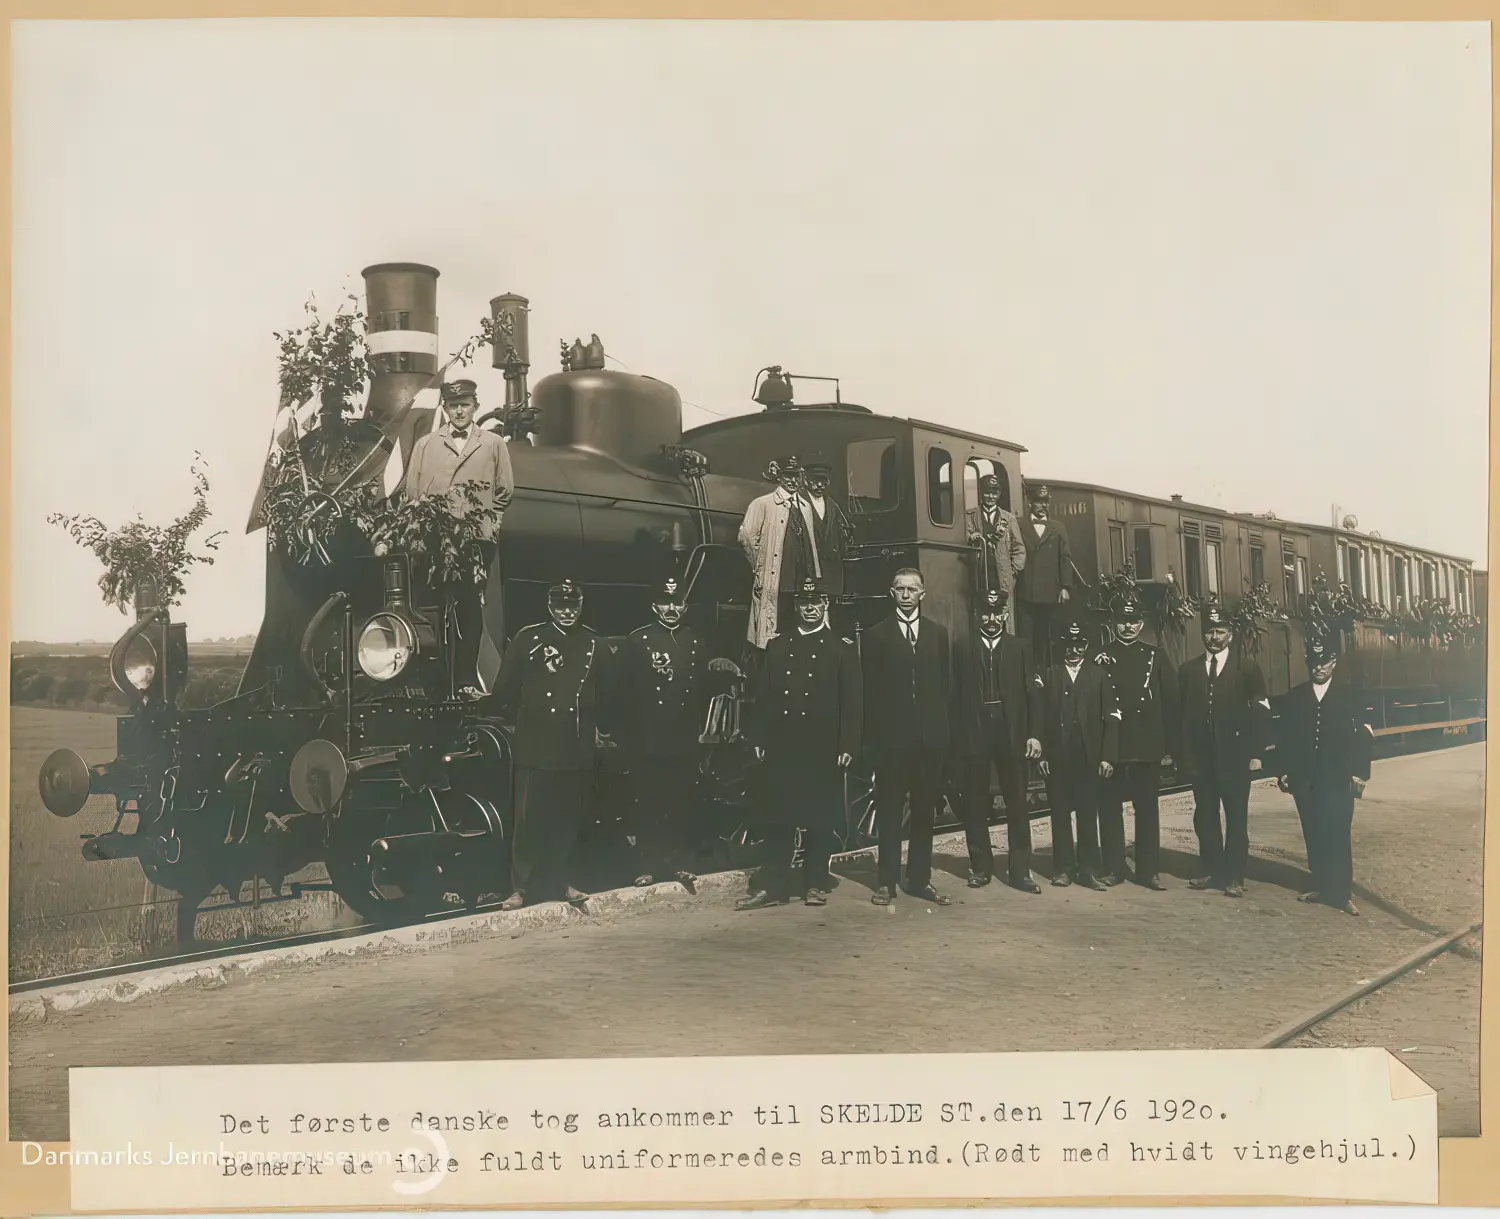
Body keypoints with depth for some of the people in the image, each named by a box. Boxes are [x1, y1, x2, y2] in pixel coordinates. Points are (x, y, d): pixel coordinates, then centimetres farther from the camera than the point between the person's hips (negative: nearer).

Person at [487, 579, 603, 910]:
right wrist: (518, 718, -2)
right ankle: (521, 887, 3)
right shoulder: (527, 638, 2)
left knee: (568, 820, 10)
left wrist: (598, 727, 5)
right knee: (529, 819, -3)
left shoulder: (594, 644, 10)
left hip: (577, 748, 3)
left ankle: (558, 882, 22)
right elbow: (505, 689, 2)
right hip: (535, 746, -3)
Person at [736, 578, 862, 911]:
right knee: (777, 817, 2)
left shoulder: (843, 648, 4)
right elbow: (763, 695, 11)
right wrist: (758, 738, 4)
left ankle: (816, 884, 14)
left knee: (819, 818, 3)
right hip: (781, 746, 3)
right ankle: (772, 886, 6)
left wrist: (848, 745, -8)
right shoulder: (777, 646, 13)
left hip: (823, 748, -2)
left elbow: (852, 702, -1)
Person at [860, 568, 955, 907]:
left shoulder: (938, 633, 10)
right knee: (889, 811, 3)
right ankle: (887, 881, 8)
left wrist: (946, 728, 0)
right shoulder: (876, 636, 3)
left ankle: (920, 879, 15)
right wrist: (872, 733, -6)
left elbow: (947, 684, 8)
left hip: (930, 737, 2)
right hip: (892, 737, -2)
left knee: (925, 811, 7)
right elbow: (869, 689, 0)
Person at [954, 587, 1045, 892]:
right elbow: (956, 694, 1)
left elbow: (1033, 692, 3)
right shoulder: (964, 649, 6)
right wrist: (957, 736, -5)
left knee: (1017, 804, 2)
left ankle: (1020, 869, 7)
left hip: (1012, 735, 0)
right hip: (974, 735, 0)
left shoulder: (1020, 647, 8)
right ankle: (981, 867, 14)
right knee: (975, 804, 5)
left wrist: (1034, 734, -5)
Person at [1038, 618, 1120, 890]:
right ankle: (1063, 868, 12)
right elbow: (1042, 716, 4)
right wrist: (1042, 754, -4)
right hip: (1057, 756, 1)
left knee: (1088, 813, -1)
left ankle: (1088, 869, 5)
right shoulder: (1050, 675, 9)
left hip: (1088, 756, -1)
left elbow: (1111, 717, 2)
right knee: (1060, 813, 5)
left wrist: (1107, 756, -5)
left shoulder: (1099, 674, 7)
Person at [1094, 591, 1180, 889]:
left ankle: (1149, 870, 11)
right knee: (1110, 808, 3)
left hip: (1148, 747, 1)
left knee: (1147, 809, 5)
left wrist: (1169, 747, 2)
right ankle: (1113, 868, 12)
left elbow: (1170, 703, 6)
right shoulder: (1101, 658, 3)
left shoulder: (1155, 657, 7)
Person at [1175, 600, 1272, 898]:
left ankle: (1234, 876, 5)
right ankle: (1210, 870, 17)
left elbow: (1261, 712, -2)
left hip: (1234, 756, -3)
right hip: (1200, 756, 3)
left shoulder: (1246, 667, 1)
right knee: (1205, 817, 7)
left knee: (1236, 818, 1)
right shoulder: (1188, 670, 9)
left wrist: (1255, 752, -8)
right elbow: (1182, 714, 8)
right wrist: (1184, 753, 3)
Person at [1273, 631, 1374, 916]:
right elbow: (1283, 737, 10)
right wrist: (1283, 771, 3)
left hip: (1338, 779, -3)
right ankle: (1321, 887, 15)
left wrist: (1360, 773, -6)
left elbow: (1363, 737, 0)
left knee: (1337, 836, -7)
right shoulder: (1294, 697, 10)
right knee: (1314, 836, 6)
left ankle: (1340, 893, -3)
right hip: (1305, 779, 3)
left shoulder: (1349, 694, 3)